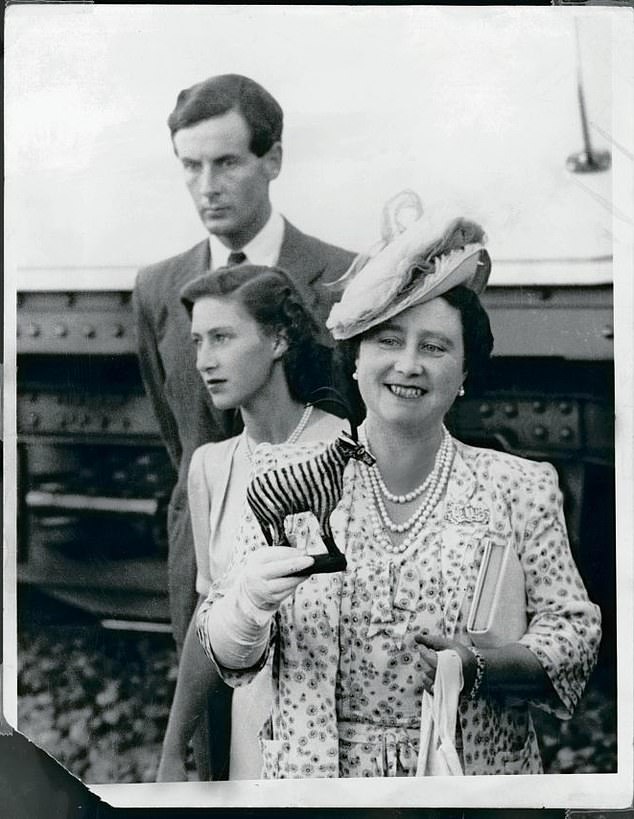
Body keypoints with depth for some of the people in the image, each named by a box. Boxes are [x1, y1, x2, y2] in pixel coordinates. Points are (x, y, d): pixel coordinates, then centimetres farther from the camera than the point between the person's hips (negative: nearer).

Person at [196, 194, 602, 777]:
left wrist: (481, 665, -22)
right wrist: (250, 603, -26)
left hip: (476, 772, 0)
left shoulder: (521, 488, -5)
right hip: (316, 771, 0)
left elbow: (574, 632, -5)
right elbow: (227, 653, -4)